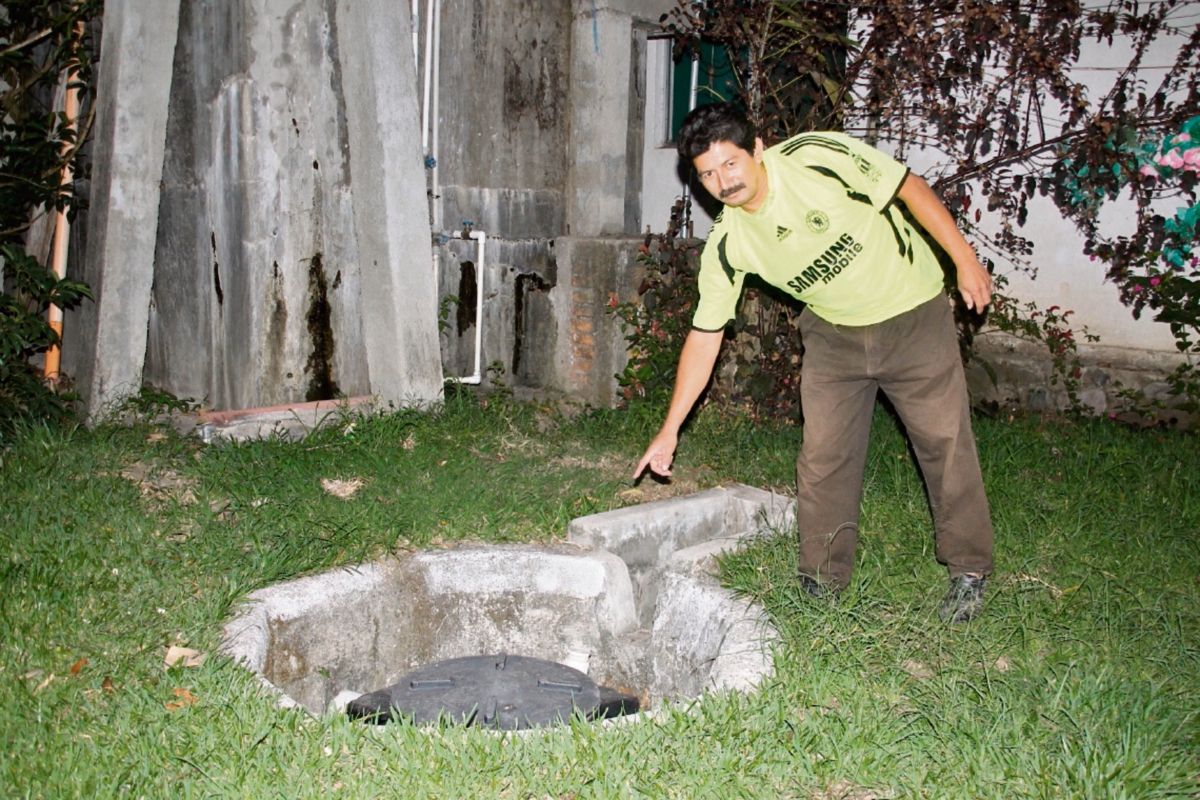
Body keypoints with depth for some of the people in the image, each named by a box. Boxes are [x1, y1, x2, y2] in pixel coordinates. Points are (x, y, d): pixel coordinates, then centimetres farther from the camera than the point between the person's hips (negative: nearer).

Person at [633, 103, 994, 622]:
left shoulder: (820, 158, -25)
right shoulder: (727, 246, -14)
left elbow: (910, 188, -13)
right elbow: (705, 335, -9)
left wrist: (966, 261, -14)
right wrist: (670, 429, -10)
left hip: (912, 313, -3)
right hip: (833, 335, 3)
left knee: (945, 442, -1)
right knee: (822, 455, -1)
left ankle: (968, 571, 16)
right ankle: (822, 580, 15)